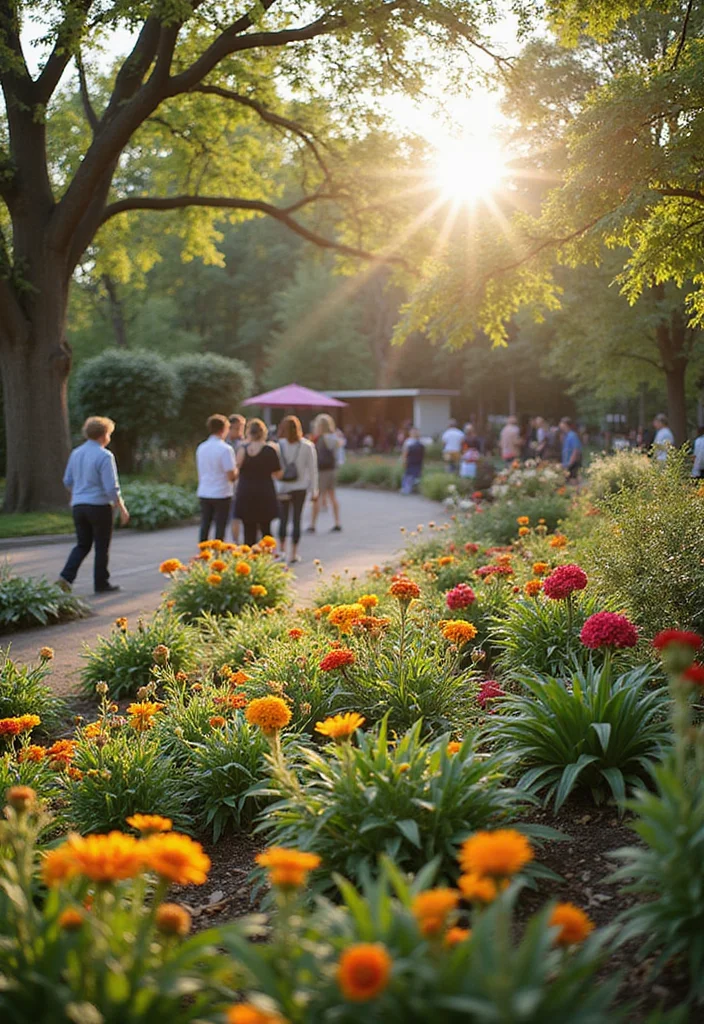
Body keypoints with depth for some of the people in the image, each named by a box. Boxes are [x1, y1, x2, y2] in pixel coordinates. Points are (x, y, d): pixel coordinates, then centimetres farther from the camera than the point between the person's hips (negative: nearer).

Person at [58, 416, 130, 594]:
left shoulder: (76, 453, 7)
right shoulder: (104, 456, -13)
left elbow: (67, 481, 15)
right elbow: (111, 487, -16)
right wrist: (122, 508, -7)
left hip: (78, 506, 6)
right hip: (99, 506, -6)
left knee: (82, 545, 14)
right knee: (102, 547, 6)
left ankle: (66, 576, -2)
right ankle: (101, 584, 13)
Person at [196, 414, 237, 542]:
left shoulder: (201, 448, 8)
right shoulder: (225, 449, -13)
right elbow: (231, 476, -14)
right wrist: (237, 469, 5)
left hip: (204, 493, 6)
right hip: (221, 494, -6)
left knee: (204, 527, 11)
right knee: (220, 528, 1)